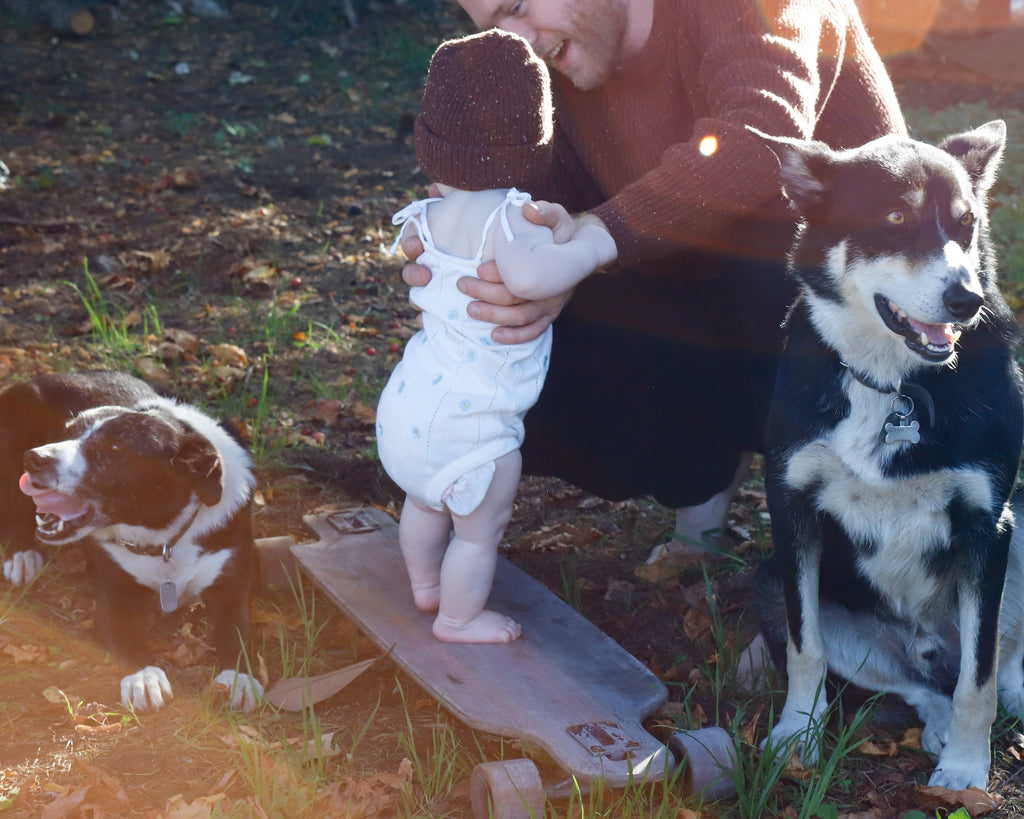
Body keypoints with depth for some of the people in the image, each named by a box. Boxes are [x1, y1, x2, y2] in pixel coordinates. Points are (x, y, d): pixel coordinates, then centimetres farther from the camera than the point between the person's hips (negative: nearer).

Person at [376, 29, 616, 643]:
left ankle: (425, 585, 54)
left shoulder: (433, 217, 1)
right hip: (471, 425, -9)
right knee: (481, 531, 15)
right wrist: (590, 247, -31)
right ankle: (459, 618, 32)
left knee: (426, 500, 32)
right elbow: (528, 275, -45)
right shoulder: (509, 217, -24)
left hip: (412, 401, 9)